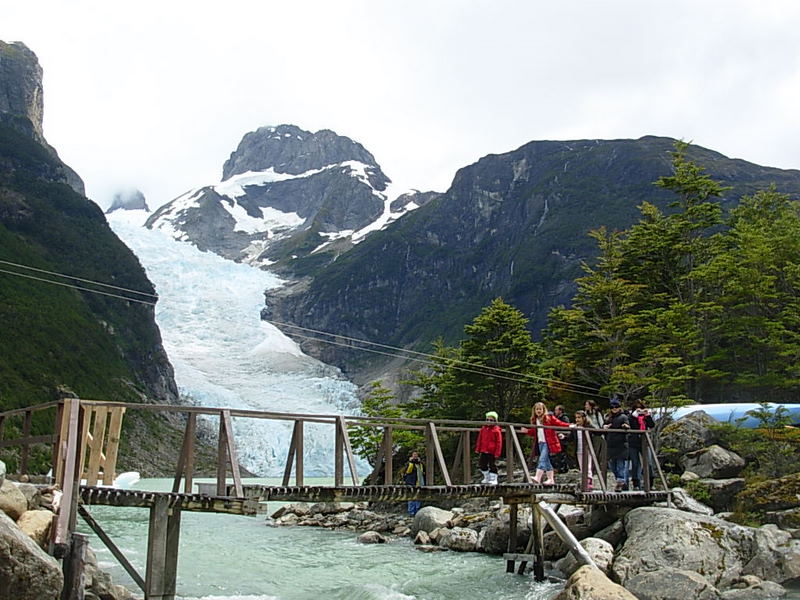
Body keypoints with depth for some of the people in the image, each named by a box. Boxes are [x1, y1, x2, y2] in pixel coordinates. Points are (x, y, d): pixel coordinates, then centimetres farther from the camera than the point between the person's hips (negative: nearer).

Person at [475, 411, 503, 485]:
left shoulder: (496, 430, -9)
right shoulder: (483, 429, 7)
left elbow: (499, 442, -9)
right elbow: (479, 439, 13)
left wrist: (497, 453, -11)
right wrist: (478, 449, 11)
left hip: (492, 452, -6)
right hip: (483, 451, 6)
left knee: (492, 465, 0)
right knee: (482, 464, 11)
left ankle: (493, 479, 11)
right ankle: (487, 478, 27)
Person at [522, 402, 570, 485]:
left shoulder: (549, 418, -3)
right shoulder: (534, 420, 13)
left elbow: (559, 423, -6)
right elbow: (534, 432, 19)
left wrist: (569, 426, -17)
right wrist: (527, 431, 3)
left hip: (548, 443, -6)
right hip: (540, 443, 6)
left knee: (542, 459, -16)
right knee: (546, 461, 10)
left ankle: (538, 477, -23)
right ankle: (551, 479, 16)